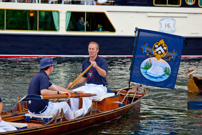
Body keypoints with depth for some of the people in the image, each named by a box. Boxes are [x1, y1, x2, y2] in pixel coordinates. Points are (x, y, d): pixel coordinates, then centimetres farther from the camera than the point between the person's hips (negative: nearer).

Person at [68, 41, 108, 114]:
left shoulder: (102, 61, -8)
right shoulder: (85, 63, 11)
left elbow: (104, 74, -25)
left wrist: (96, 67, -42)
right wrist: (74, 84, 5)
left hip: (100, 87, -6)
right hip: (88, 86, 6)